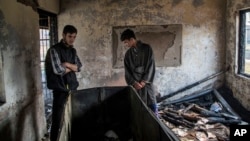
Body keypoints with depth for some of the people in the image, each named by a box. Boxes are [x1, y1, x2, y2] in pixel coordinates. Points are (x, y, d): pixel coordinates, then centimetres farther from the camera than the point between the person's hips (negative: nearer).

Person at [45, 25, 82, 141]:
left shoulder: (73, 50, 12)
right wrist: (71, 68, -3)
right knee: (57, 120, -1)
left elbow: (79, 67, 5)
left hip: (73, 88, 7)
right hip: (60, 89, -7)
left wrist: (67, 64, -13)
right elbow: (58, 70, -19)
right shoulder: (54, 50, -11)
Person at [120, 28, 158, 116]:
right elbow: (127, 71, 6)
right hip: (135, 85, 3)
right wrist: (134, 82, -8)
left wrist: (144, 81, -11)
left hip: (147, 83, -3)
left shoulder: (147, 48, -1)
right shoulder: (128, 54, 10)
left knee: (152, 107, 0)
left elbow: (151, 66, -5)